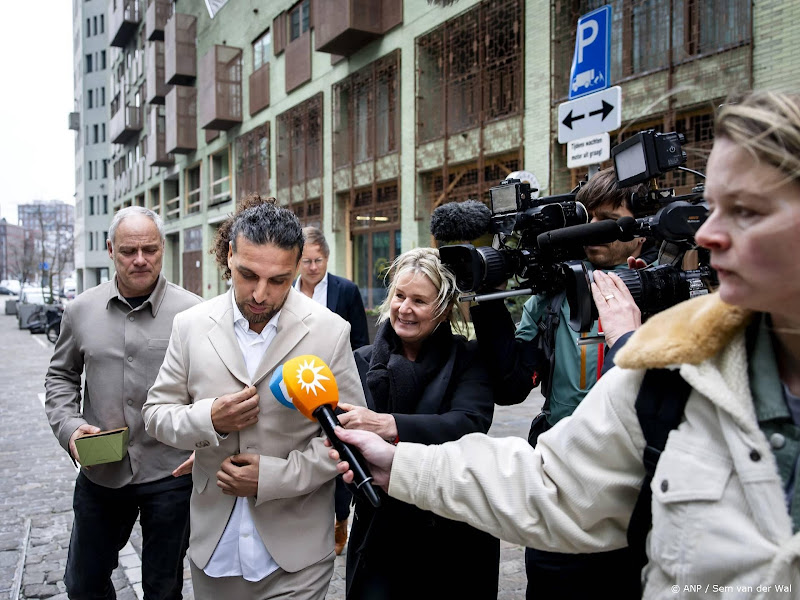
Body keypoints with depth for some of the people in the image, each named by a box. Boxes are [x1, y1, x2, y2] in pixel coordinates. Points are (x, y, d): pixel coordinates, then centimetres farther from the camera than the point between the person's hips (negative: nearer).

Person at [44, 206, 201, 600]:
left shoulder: (192, 312, -10)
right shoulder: (81, 310, 1)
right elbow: (61, 376, 13)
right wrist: (69, 426, -3)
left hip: (170, 475, -3)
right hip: (99, 474, 3)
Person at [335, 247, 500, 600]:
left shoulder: (468, 359, -7)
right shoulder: (364, 361, -2)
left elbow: (470, 425, -24)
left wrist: (390, 426, -36)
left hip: (456, 539, 0)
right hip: (379, 534, 1)